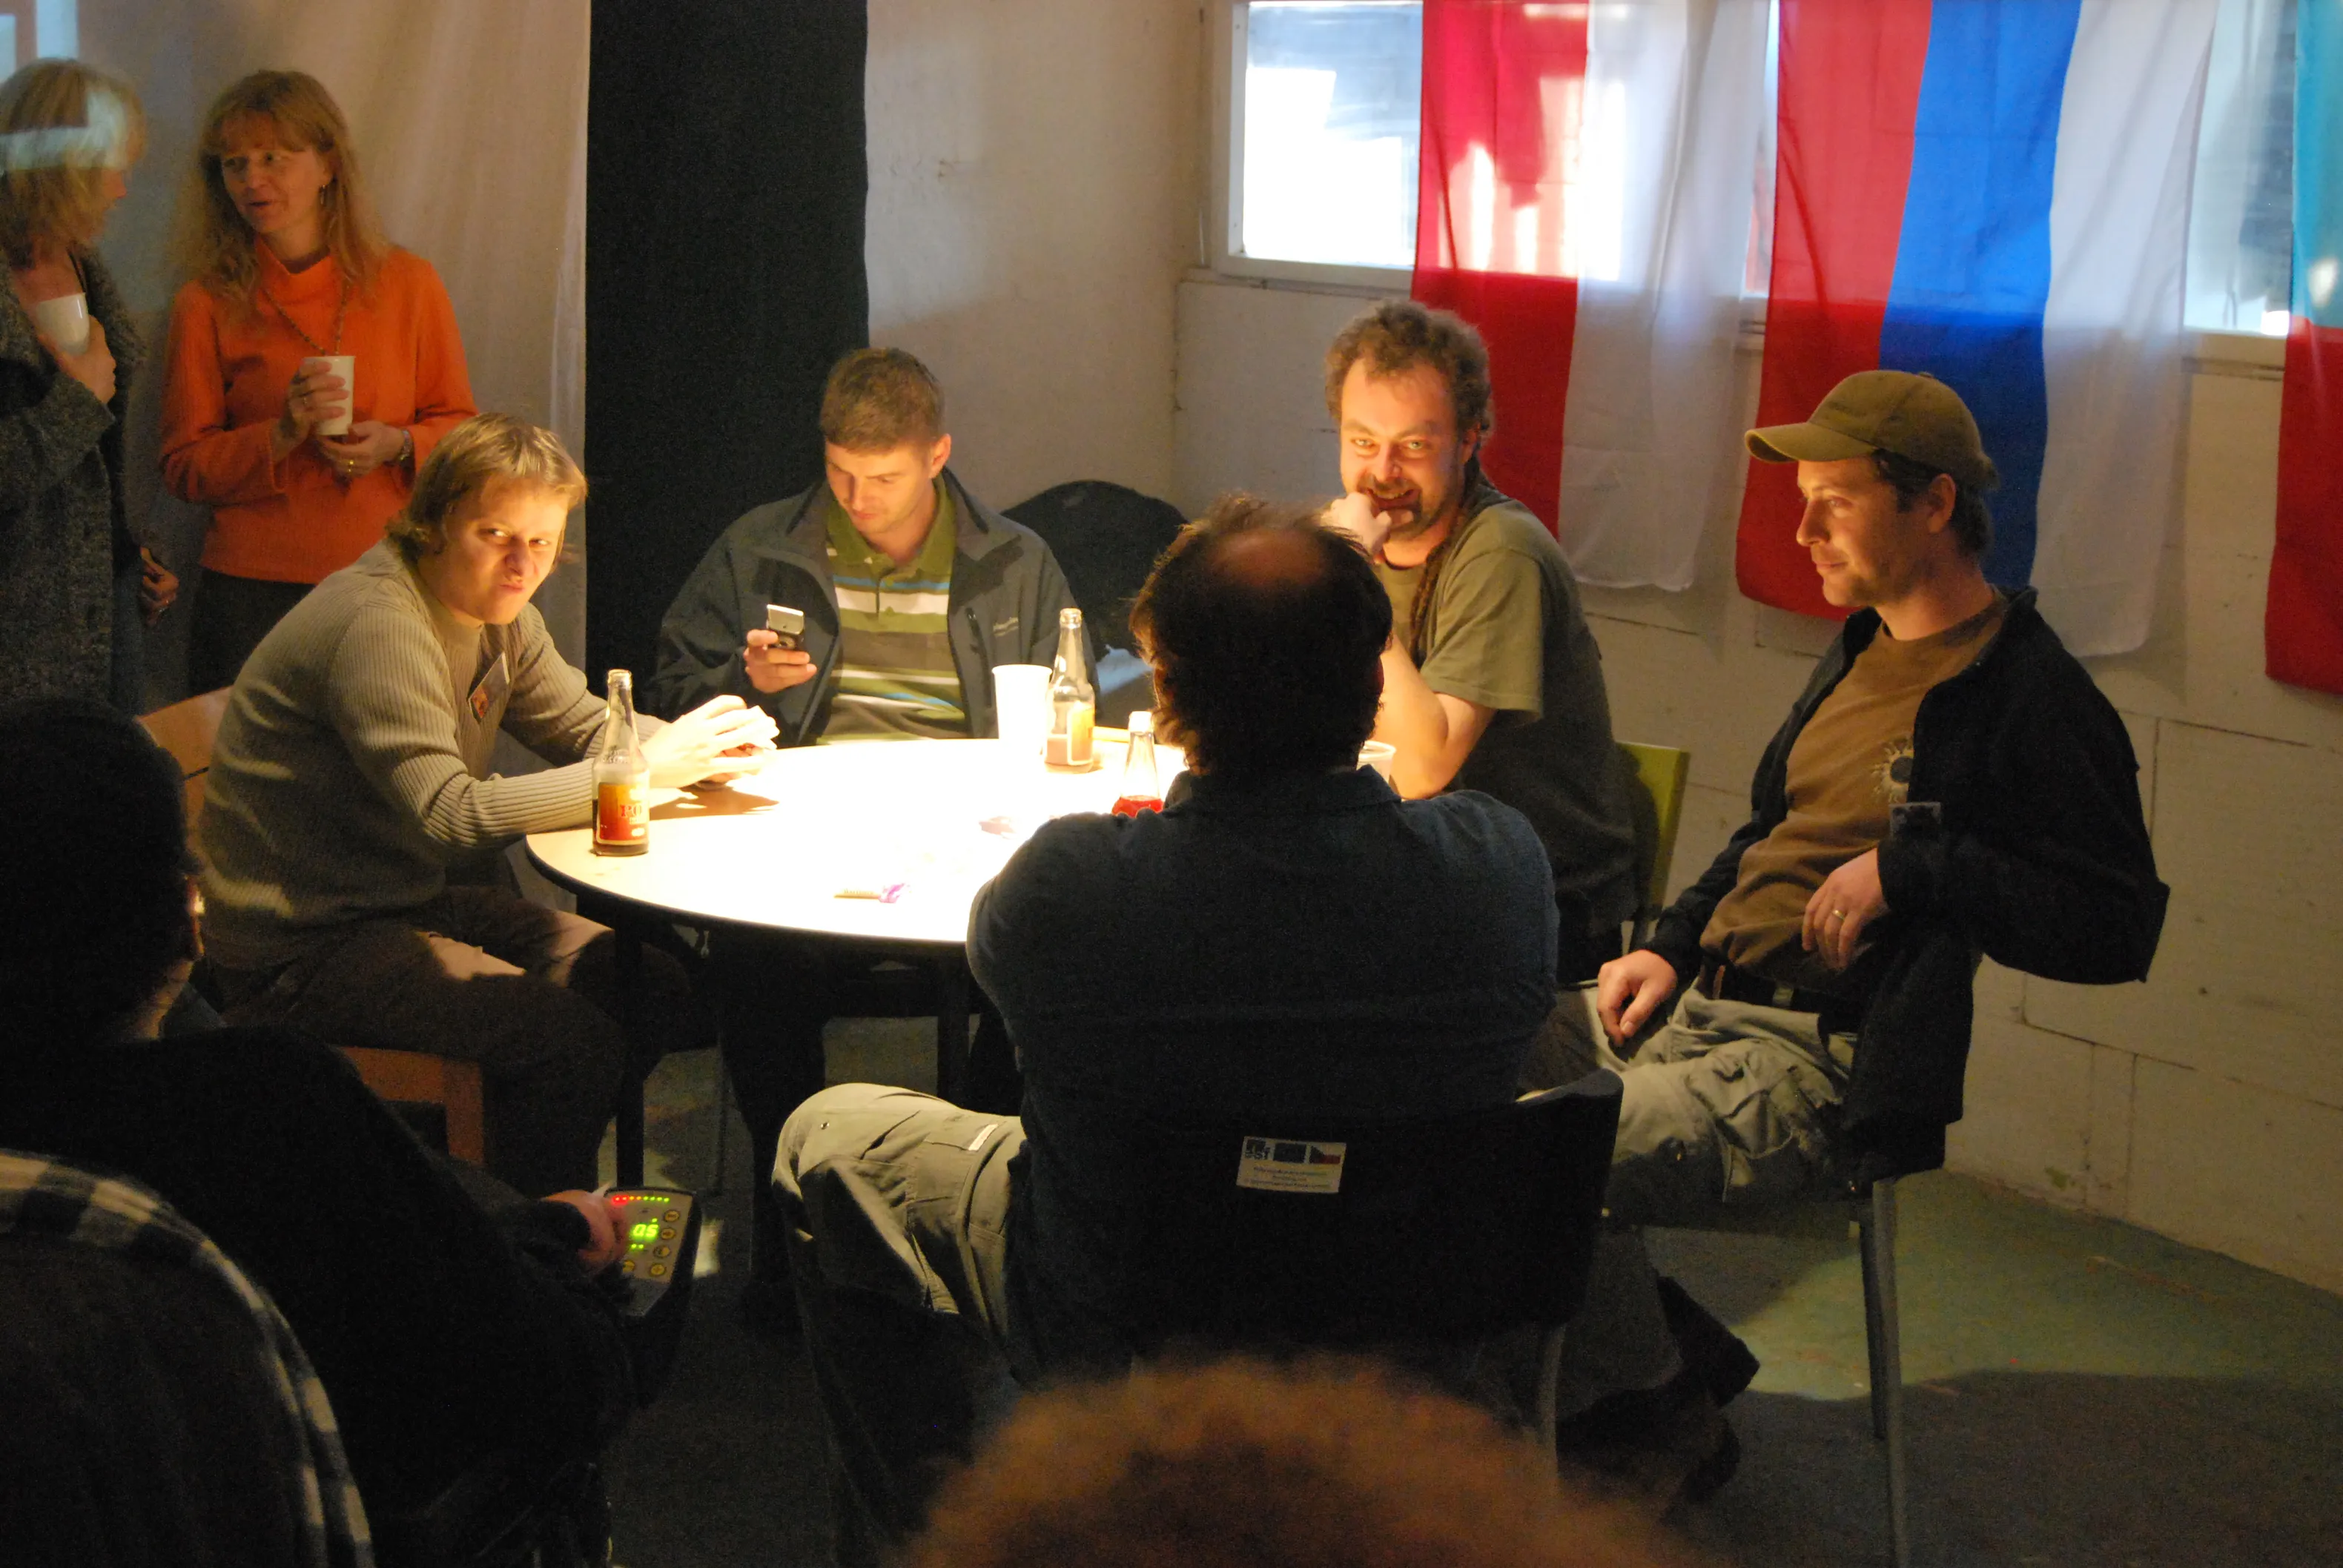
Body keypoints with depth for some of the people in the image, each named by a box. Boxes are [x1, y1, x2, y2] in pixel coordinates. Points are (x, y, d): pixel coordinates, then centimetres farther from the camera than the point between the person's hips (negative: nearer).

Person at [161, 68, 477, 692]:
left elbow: (459, 425, 10)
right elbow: (183, 467, 1)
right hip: (252, 589, -1)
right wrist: (281, 434, -14)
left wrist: (397, 445, -10)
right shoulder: (206, 305, 2)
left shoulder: (409, 284, 4)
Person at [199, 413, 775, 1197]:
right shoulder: (378, 623, -23)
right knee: (574, 1041, -24)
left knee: (652, 990, 3)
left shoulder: (497, 615, 8)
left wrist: (697, 742, -7)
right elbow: (450, 816, -31)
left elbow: (585, 725, 16)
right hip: (301, 948, -10)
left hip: (410, 903, 10)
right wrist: (644, 771, -29)